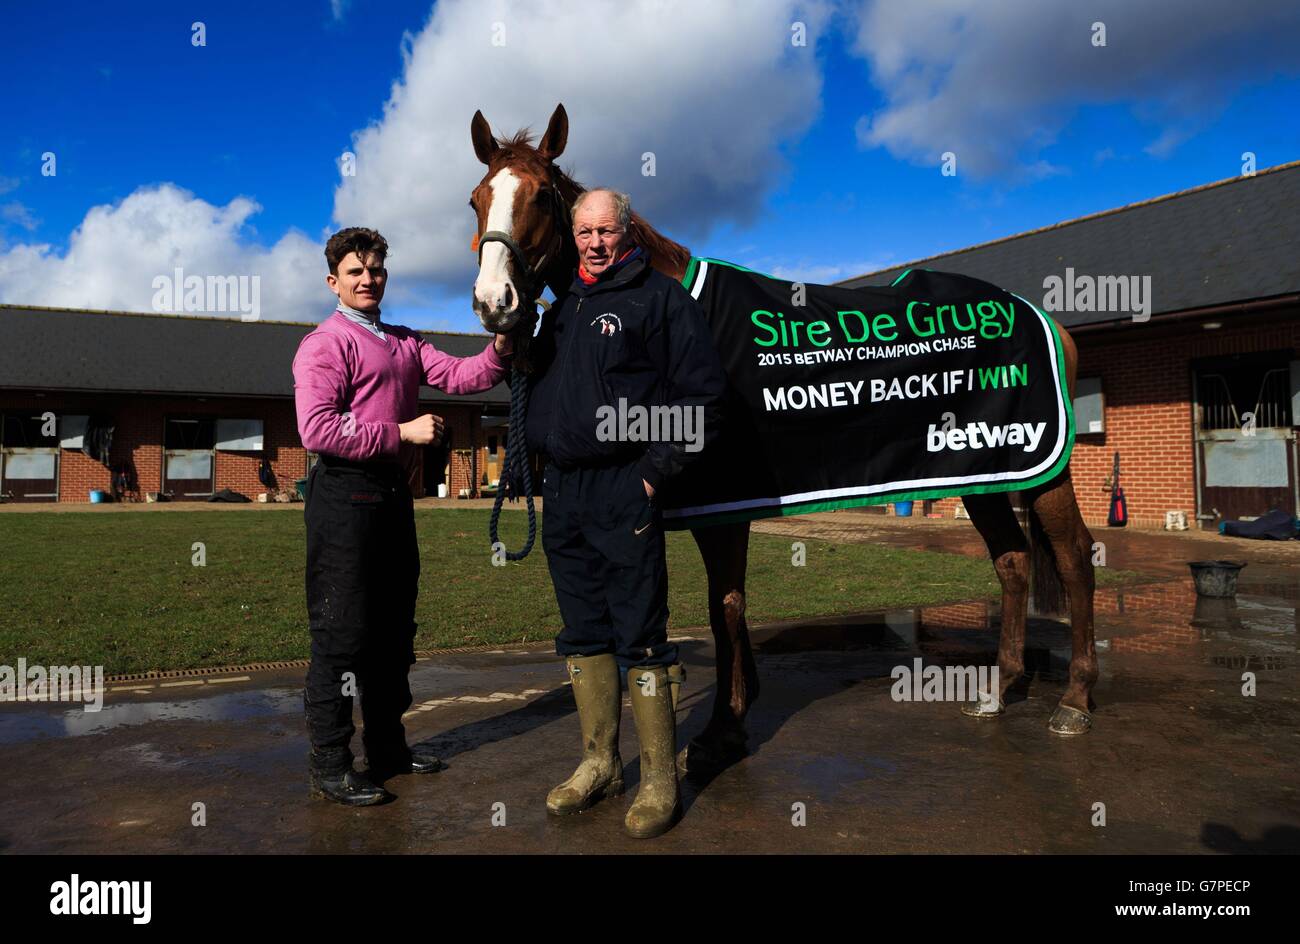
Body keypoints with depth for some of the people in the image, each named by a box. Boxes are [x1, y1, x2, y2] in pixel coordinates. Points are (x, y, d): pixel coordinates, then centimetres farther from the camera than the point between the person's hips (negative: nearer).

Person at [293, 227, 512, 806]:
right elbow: (317, 429, -19)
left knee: (393, 629, 15)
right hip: (346, 497, -8)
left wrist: (499, 350, -14)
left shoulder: (405, 342, 18)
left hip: (393, 495, 8)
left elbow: (458, 376, 4)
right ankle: (330, 767, 9)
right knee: (342, 633, -3)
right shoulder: (325, 343, -6)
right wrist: (402, 432, -19)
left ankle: (387, 747, 30)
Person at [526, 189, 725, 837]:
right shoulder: (562, 307, 19)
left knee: (639, 637, -3)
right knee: (583, 633, 13)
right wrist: (533, 457, 11)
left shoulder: (661, 298, -2)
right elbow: (537, 389, 26)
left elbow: (701, 395, -8)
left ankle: (658, 780, 9)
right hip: (561, 491, 7)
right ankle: (599, 763, 26)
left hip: (623, 489, -7)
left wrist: (657, 472, -13)